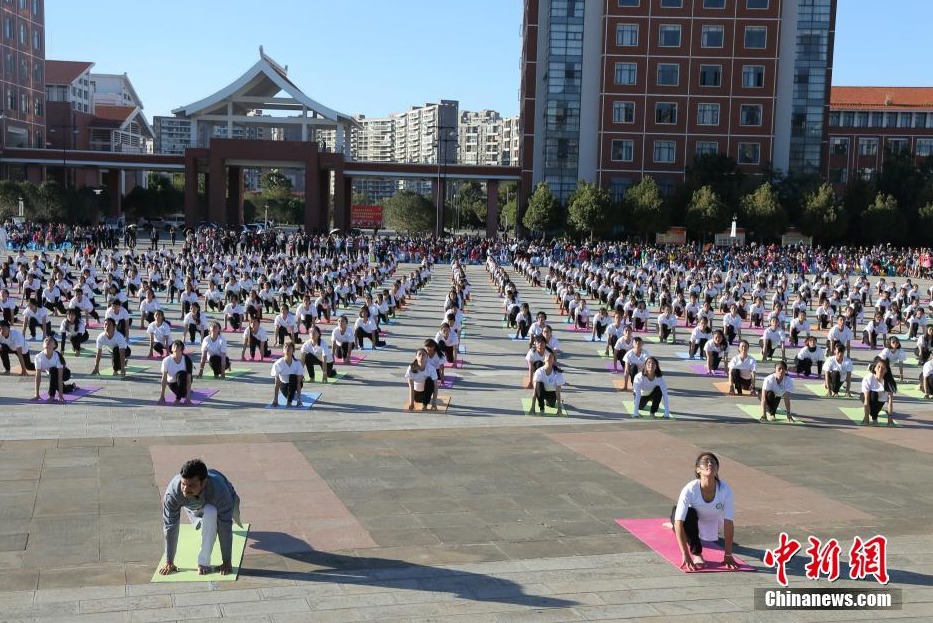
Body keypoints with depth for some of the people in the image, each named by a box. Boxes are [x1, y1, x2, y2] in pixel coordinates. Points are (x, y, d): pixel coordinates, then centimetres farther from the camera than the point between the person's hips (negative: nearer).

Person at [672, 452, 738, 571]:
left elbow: (728, 523, -24)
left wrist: (728, 555, -26)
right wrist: (685, 555, -40)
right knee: (689, 514, -32)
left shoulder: (725, 490, -29)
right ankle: (696, 554, -16)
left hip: (713, 521, 5)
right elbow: (679, 524, -35)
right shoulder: (690, 489, -34)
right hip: (692, 520, -5)